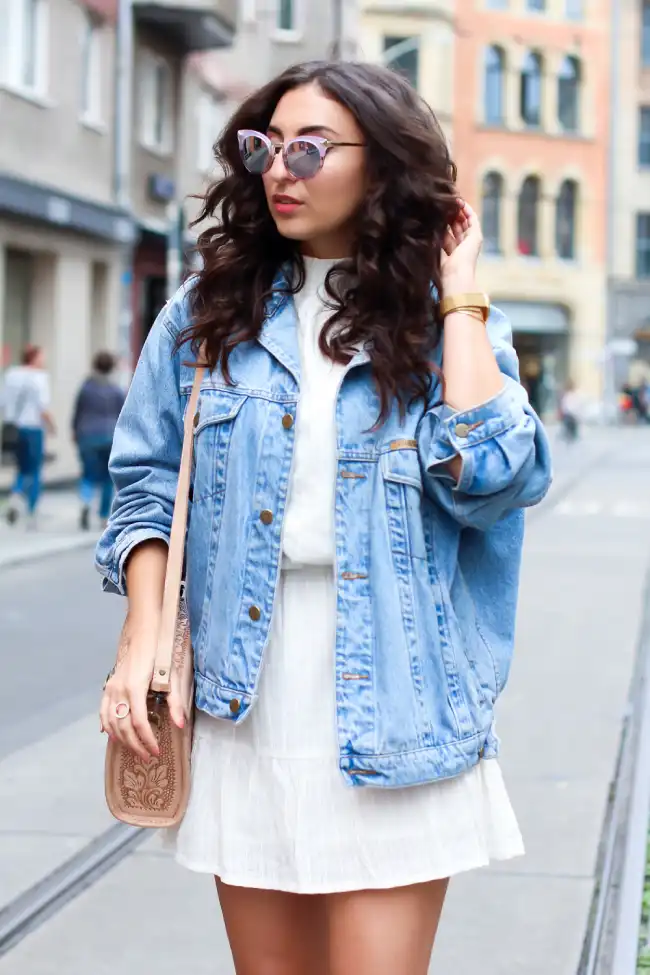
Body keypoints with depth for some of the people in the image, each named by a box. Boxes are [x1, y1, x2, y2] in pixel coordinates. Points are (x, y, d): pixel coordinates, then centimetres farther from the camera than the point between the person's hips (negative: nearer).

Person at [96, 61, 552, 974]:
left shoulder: (450, 327, 3)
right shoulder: (209, 315, 7)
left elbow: (490, 481, -15)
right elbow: (147, 486, 8)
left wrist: (458, 298, -8)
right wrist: (144, 640, -4)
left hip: (390, 720, -2)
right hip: (244, 717, 2)